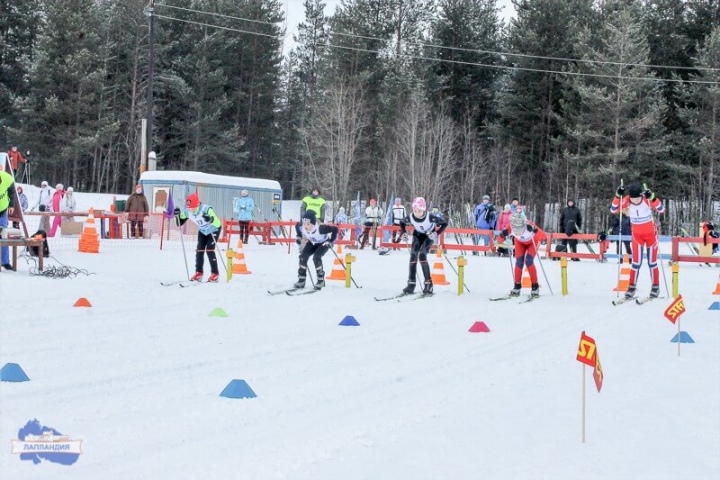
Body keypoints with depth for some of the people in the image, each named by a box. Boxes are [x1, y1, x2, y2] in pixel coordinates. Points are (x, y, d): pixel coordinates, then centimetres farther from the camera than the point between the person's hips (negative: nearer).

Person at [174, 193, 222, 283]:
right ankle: (199, 273, 10)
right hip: (202, 231, 6)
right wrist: (177, 215, -26)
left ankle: (215, 274, -6)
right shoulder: (186, 211, -19)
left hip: (214, 229, -6)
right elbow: (180, 223, -9)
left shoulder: (205, 209, -37)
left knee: (209, 250, -15)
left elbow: (215, 220, -48)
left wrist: (209, 219, -67)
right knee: (199, 250, -1)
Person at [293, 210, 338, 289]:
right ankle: (301, 280, -2)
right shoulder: (301, 226, -29)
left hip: (324, 243, -5)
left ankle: (321, 280, -8)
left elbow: (335, 229, -34)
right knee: (303, 256, -13)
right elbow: (297, 226, -2)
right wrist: (298, 237, -6)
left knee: (316, 257, -26)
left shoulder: (321, 228, -43)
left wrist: (331, 241, -33)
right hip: (312, 242, 5)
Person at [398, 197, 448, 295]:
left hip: (429, 235, -4)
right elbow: (402, 223, 0)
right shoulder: (410, 217, -24)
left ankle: (428, 283, -14)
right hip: (417, 235, 4)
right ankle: (411, 284, -6)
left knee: (422, 255, -22)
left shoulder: (430, 217, -34)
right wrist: (403, 233, -14)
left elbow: (444, 223, -21)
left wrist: (437, 233, -31)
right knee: (413, 255, -12)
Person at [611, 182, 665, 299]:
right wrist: (618, 196, -29)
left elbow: (661, 210, -28)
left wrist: (652, 198, -41)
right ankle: (632, 287, 9)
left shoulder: (647, 199, -22)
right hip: (637, 234, 1)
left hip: (651, 233, -1)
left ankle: (655, 287, 18)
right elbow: (613, 210, -17)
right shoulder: (626, 200, -16)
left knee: (652, 262, 5)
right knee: (636, 262, -3)